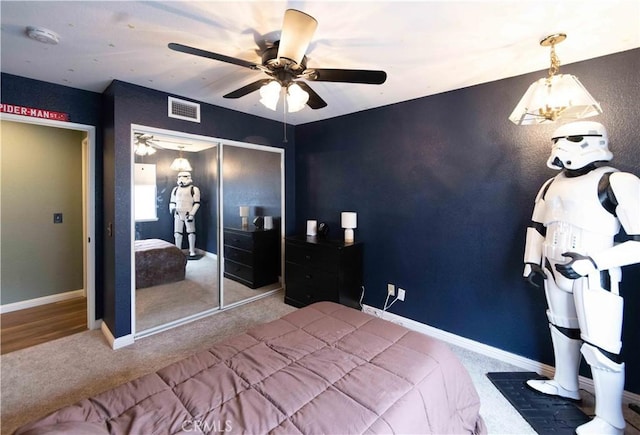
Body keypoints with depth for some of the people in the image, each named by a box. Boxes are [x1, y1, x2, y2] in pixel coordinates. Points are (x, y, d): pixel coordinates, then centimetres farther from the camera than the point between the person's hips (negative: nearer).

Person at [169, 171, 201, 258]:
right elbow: (172, 201, 20)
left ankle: (192, 251, 8)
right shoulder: (175, 189, 14)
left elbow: (197, 203, -6)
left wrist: (192, 214, -13)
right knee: (177, 233, 6)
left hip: (188, 214, -4)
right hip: (178, 214, 5)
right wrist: (171, 208, -2)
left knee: (191, 232, 0)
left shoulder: (194, 189, -2)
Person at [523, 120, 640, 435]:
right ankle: (565, 385, 41)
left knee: (599, 345, 1)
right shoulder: (552, 185, 7)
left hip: (593, 277, -7)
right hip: (556, 272, 7)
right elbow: (537, 226, 15)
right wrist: (532, 262, 11)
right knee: (563, 328, 20)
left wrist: (592, 262, -24)